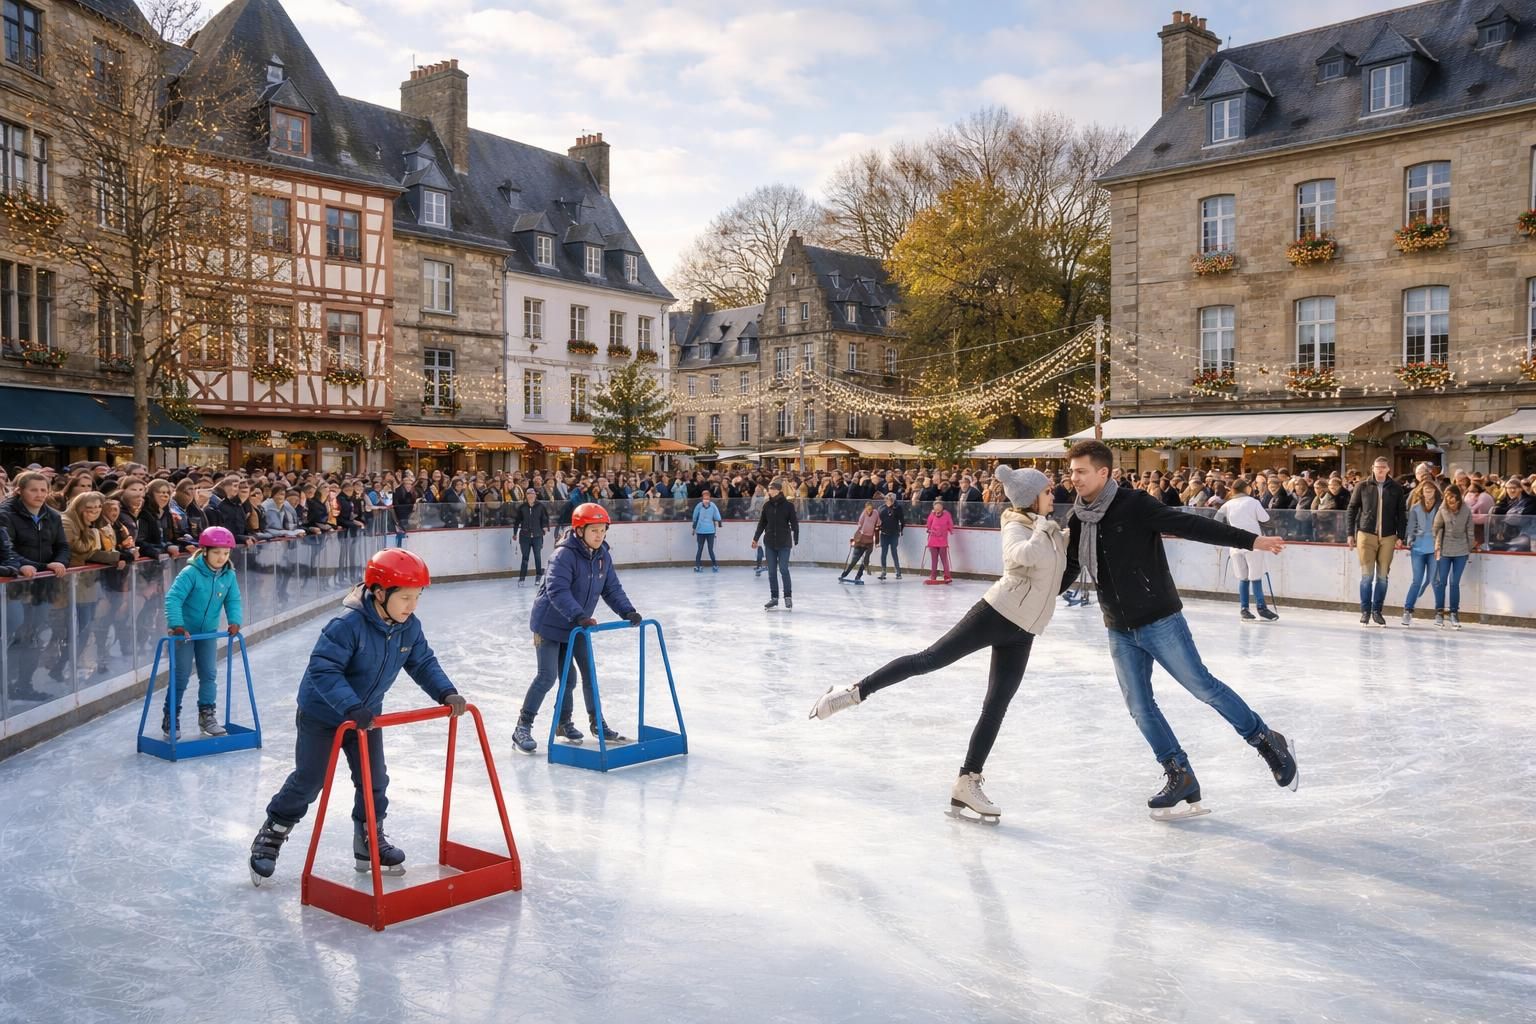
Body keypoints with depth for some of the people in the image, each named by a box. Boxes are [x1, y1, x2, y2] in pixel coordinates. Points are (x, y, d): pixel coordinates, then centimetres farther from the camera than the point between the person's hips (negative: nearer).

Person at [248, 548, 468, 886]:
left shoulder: (409, 627, -12)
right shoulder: (349, 624, -33)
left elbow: (423, 663, -2)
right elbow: (322, 669, -36)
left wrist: (446, 693, -17)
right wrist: (351, 707, -46)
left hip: (367, 715, 6)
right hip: (321, 713, -6)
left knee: (374, 781, 7)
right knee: (308, 782, 4)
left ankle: (370, 843, 26)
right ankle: (269, 838, 25)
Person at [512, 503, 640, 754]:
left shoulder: (603, 556, -1)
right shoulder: (564, 555, -24)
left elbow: (612, 589, 3)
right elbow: (557, 591, -33)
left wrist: (627, 611, -12)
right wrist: (579, 616, -43)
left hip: (577, 625, 7)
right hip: (549, 623, -7)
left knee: (588, 672, 9)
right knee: (548, 676, -10)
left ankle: (596, 722, 25)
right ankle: (523, 728, 0)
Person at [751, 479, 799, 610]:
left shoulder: (788, 505, -6)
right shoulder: (767, 505, 4)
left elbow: (794, 523, -5)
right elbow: (762, 523, 10)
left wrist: (795, 540, -9)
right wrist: (756, 538, 8)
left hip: (784, 543, -4)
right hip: (769, 542, 4)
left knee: (783, 569, -6)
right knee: (772, 571, 6)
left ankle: (788, 597, 6)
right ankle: (774, 598, 12)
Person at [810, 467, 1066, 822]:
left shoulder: (1047, 527, 15)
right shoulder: (1017, 527, -10)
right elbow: (1024, 556, -31)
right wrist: (1044, 528, -18)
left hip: (1021, 632, 8)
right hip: (997, 613, -8)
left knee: (996, 707, 6)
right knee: (928, 660, -13)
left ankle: (967, 784, 13)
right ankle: (854, 692, -3)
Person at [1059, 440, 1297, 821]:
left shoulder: (1134, 506, -16)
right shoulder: (1076, 519, 3)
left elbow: (1192, 526, -19)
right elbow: (1067, 570, 14)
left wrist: (1250, 540, -24)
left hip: (1160, 621, -6)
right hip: (1119, 631, 6)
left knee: (1203, 686, -1)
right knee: (1139, 706, 4)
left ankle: (1269, 742, 20)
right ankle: (1180, 776, 17)